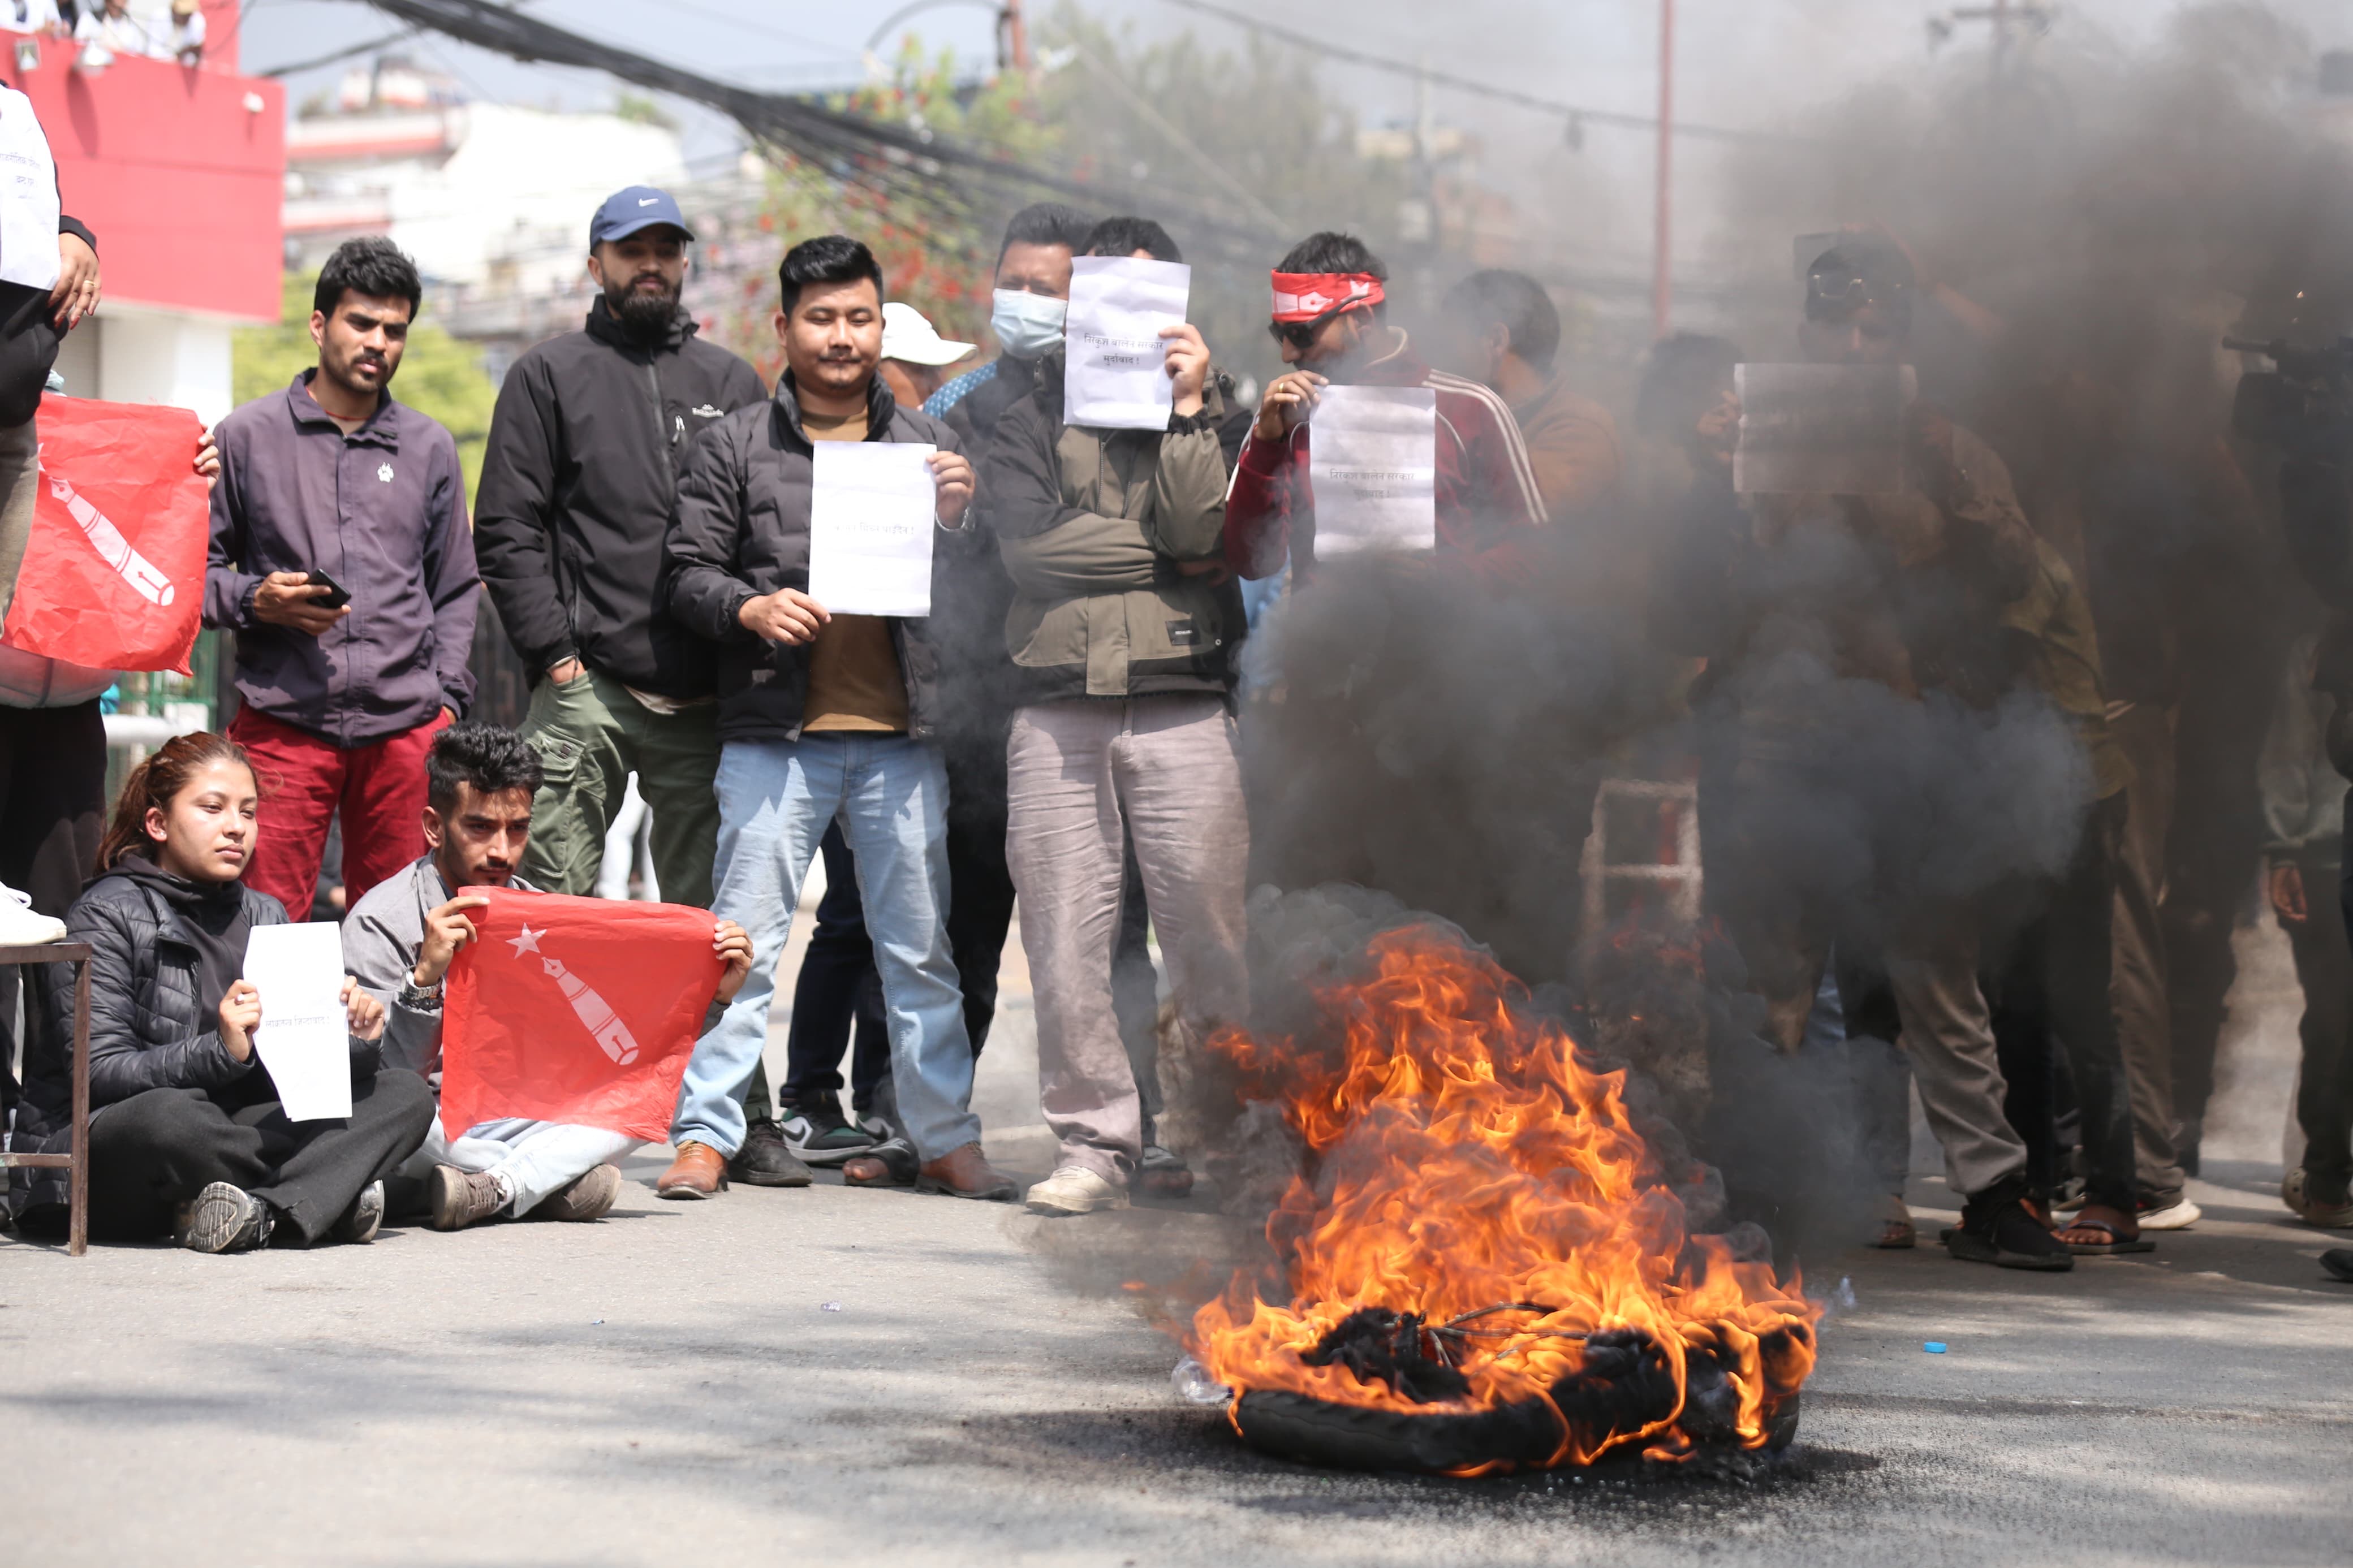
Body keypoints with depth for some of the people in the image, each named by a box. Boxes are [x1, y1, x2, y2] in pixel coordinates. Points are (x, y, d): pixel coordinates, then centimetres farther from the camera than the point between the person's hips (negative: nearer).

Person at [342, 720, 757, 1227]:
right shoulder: (381, 920, -9)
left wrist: (712, 997, -7)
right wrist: (425, 979, -34)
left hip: (518, 1121, 5)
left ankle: (495, 1186, -27)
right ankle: (561, 1177, -25)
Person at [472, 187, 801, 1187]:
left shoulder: (732, 384, 17)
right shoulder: (551, 376, 8)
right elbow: (507, 530, 2)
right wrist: (553, 650, -8)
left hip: (704, 700, 3)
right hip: (584, 691, -3)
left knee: (712, 918, 4)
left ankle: (739, 1122, 6)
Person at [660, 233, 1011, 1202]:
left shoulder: (926, 445, 14)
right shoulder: (735, 448, 8)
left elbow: (967, 599, 12)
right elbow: (689, 574, 5)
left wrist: (953, 524, -7)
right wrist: (750, 608, -15)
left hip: (901, 732, 2)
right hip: (774, 731, -2)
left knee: (921, 947, 5)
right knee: (742, 940, -3)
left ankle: (946, 1138, 12)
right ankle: (704, 1133, 2)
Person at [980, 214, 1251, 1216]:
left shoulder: (1206, 408, 15)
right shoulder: (1033, 419, 15)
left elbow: (1204, 533, -3)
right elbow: (1028, 545, -2)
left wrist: (1188, 408, -7)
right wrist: (1168, 559, 0)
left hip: (1185, 709, -1)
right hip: (1059, 708, 1)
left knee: (1209, 926, -5)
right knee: (1064, 935, -2)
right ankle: (1094, 1143, 4)